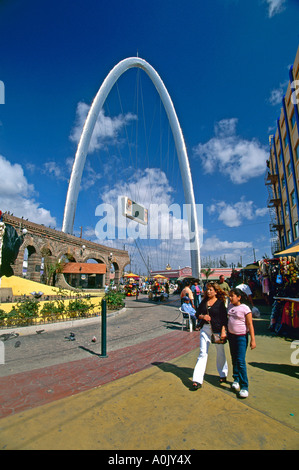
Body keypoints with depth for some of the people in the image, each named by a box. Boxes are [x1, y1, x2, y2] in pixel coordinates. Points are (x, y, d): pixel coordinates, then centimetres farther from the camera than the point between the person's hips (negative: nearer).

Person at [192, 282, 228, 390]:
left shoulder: (220, 303, -5)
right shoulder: (204, 301, 6)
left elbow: (224, 318, -7)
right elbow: (197, 313, 12)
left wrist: (223, 331, -14)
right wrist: (203, 316, -9)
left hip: (217, 329, -3)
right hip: (205, 329, 3)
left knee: (220, 352, 14)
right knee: (202, 353, -1)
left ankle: (223, 374, 37)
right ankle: (197, 380, 1)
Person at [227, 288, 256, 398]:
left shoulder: (245, 308, -14)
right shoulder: (230, 306, 4)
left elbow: (250, 325, -13)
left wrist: (253, 340, -14)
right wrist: (225, 332, 15)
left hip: (241, 337, -6)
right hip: (231, 335, 6)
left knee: (240, 361, -8)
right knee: (234, 360, 15)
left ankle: (244, 387, 2)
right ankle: (236, 380, 32)